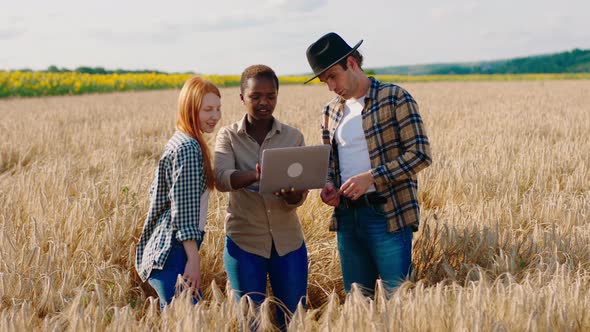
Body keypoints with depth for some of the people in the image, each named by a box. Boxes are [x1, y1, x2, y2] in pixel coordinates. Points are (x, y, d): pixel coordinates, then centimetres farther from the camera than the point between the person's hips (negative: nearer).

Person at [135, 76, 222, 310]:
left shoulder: (178, 141, 13)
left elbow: (156, 191, 19)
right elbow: (184, 208, -20)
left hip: (163, 248, 10)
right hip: (174, 253, -10)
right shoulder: (189, 148, -15)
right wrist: (194, 259, -20)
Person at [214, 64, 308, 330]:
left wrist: (293, 195, -28)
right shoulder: (229, 136, 0)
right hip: (245, 242, -1)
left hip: (288, 242, 1)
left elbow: (300, 194, -4)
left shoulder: (293, 136, 2)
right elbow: (221, 179, -19)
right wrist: (255, 175, -38)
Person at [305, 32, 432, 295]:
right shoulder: (331, 111, 14)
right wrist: (328, 186, 1)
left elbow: (420, 154, -10)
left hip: (387, 214, -6)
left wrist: (371, 178, -17)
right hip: (346, 216, 6)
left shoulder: (394, 98, -5)